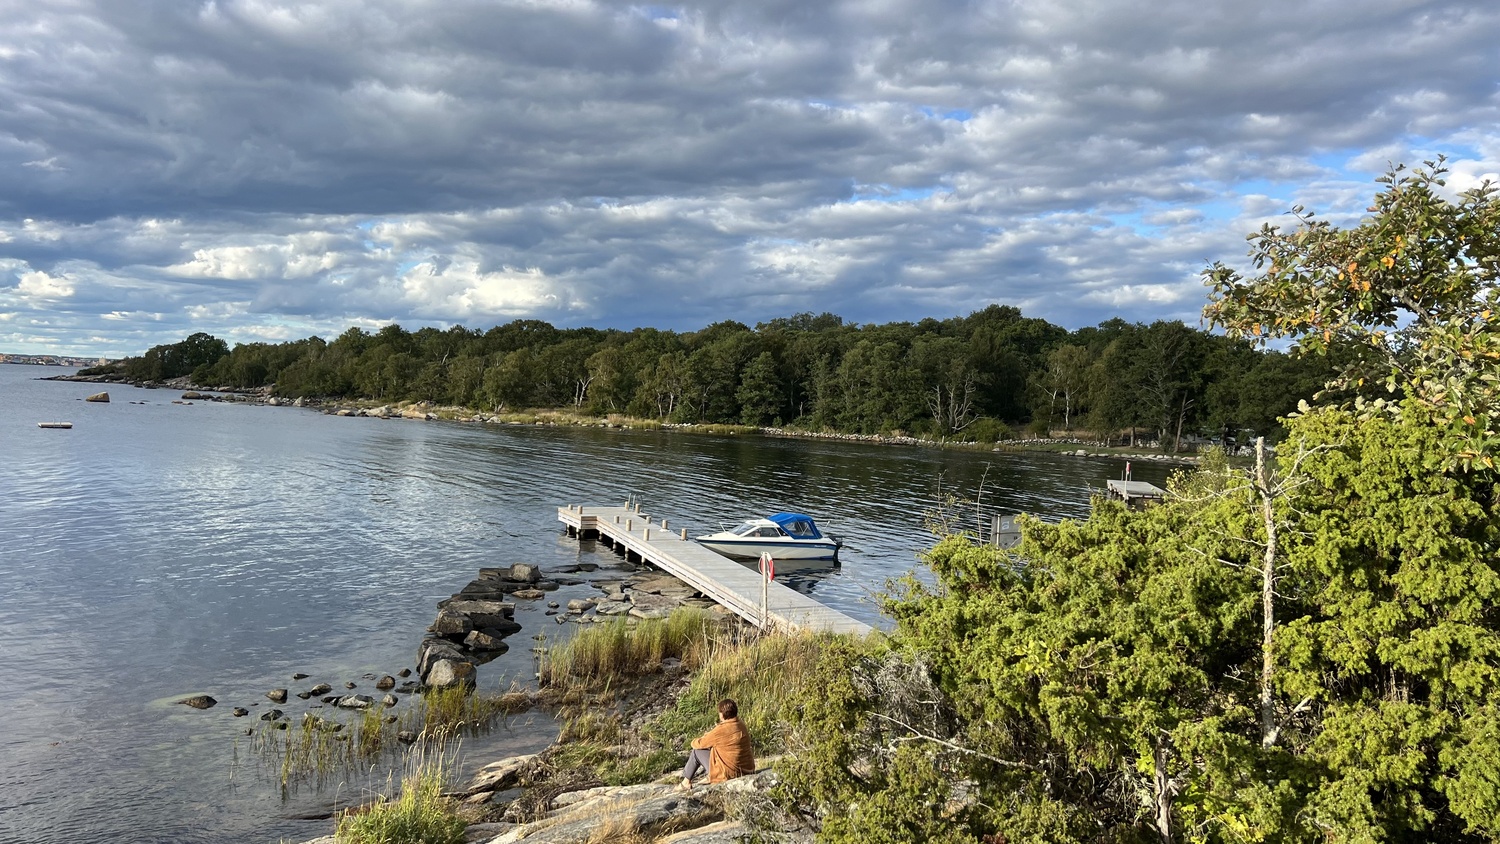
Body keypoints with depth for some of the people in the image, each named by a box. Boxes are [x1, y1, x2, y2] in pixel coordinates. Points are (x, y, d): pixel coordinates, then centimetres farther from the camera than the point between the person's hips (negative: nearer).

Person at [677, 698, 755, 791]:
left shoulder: (721, 730, -20)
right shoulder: (741, 726, 1)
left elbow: (697, 744, -7)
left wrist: (703, 738, 15)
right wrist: (708, 737, 16)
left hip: (728, 774, -7)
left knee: (697, 751, 7)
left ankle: (686, 783, 22)